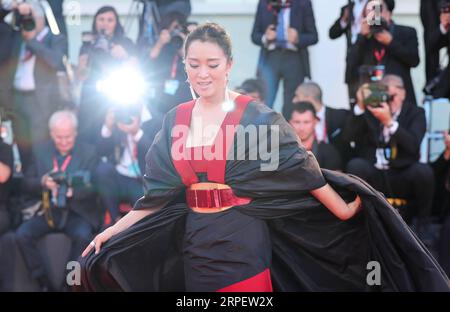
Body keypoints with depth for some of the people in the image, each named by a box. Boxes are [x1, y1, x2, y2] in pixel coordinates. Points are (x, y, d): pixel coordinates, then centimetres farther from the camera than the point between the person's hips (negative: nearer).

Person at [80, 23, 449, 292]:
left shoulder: (255, 116, -5)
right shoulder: (175, 121, 7)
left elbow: (299, 167, -6)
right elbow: (159, 193, 11)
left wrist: (344, 212, -11)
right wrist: (114, 230, 8)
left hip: (243, 244, -4)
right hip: (196, 246, 4)